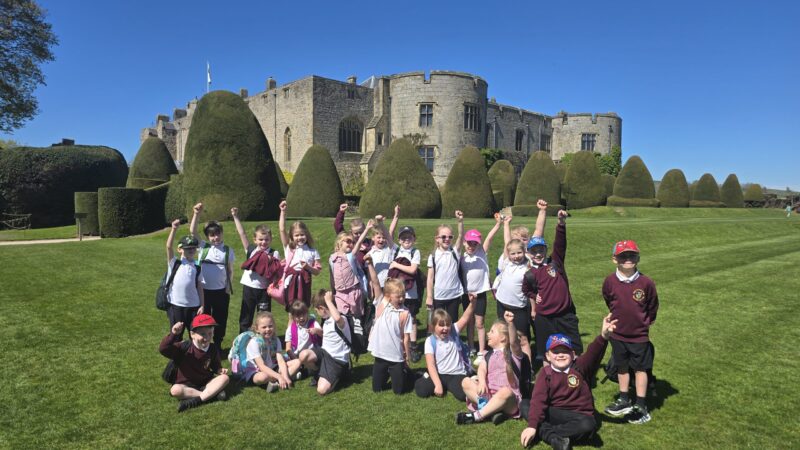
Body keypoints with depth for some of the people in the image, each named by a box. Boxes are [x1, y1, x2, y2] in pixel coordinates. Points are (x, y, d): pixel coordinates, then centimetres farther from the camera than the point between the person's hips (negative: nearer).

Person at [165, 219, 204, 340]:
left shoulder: (197, 268, 6)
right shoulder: (174, 264, 1)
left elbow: (200, 287, 5)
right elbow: (168, 246, -13)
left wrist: (202, 305, -2)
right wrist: (174, 229, -24)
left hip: (193, 306, 2)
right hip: (175, 305, -1)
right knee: (176, 335, 9)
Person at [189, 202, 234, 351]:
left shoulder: (228, 251, 0)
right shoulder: (203, 247, -1)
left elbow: (230, 270, 6)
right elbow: (192, 232, -13)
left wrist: (228, 285, -3)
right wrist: (196, 214, -23)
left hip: (221, 291, 0)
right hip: (204, 290, 0)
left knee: (220, 319, 11)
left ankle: (217, 345, 29)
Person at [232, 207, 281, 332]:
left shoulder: (274, 254, -4)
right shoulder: (251, 250, 1)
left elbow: (277, 273, -4)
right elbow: (242, 233, 0)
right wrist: (235, 217, 0)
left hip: (264, 289, -2)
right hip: (249, 287, 2)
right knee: (245, 318, 12)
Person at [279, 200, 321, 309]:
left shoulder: (313, 252, 3)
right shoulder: (289, 249, 4)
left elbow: (317, 271, 4)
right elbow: (282, 229, -5)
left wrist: (308, 267, -16)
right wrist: (283, 211, -11)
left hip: (304, 283, -1)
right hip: (290, 283, 1)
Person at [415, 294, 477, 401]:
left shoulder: (453, 332, -3)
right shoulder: (430, 341, -8)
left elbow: (465, 317, -17)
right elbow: (431, 365, -14)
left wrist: (473, 302, -34)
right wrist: (438, 384, -24)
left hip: (457, 374, 0)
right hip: (439, 375, 0)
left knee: (463, 394, -28)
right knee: (420, 389, -22)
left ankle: (450, 386, 6)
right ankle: (437, 382, 7)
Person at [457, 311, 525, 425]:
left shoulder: (514, 352, 3)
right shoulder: (489, 355, 18)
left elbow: (513, 341, -20)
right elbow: (482, 369, 0)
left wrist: (510, 323, -40)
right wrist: (482, 381, -24)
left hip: (509, 401, -5)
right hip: (489, 395, 5)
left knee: (505, 391, -38)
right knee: (466, 382, -14)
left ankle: (477, 415, -33)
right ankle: (490, 410, -27)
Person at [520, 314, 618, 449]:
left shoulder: (580, 367, -7)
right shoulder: (545, 373, -5)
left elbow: (593, 354, -28)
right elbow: (538, 400, -15)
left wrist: (603, 336, -49)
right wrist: (532, 425, -28)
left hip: (579, 415, -1)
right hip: (554, 414, 1)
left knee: (587, 425, -35)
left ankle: (545, 432, -21)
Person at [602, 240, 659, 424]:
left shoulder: (646, 283, -17)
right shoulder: (610, 281, -14)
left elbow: (653, 306, 1)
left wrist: (645, 322, 10)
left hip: (639, 335, -2)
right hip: (618, 334, 2)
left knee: (640, 368, 11)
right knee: (622, 367, 16)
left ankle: (641, 407, 22)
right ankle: (624, 401, 32)